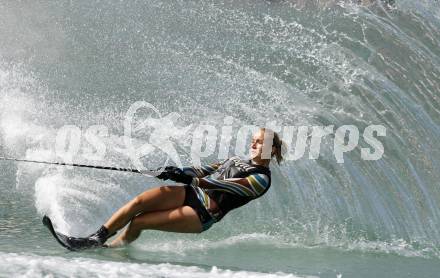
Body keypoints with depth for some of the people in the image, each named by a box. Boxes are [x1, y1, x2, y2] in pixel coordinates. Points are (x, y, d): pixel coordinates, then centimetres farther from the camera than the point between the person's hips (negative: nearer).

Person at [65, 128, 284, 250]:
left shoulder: (261, 179, -5)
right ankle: (96, 238, -14)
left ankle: (110, 249, 0)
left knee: (138, 222, -17)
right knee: (139, 201, -18)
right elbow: (202, 171, 16)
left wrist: (190, 179, -28)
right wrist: (179, 172, -5)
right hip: (190, 193, 6)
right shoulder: (235, 160, 22)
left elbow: (226, 186, -18)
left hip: (203, 214, -6)